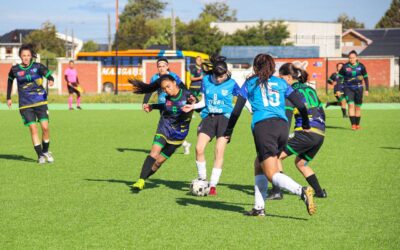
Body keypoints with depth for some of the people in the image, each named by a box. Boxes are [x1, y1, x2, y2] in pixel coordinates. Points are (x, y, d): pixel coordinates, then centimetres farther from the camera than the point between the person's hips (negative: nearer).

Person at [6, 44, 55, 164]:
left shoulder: (38, 66, -2)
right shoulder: (15, 69, 2)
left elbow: (48, 74, -12)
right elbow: (10, 81, 20)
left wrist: (51, 80, -36)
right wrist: (8, 98, 23)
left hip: (40, 101, 0)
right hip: (25, 104, 0)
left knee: (45, 127, -7)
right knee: (33, 128, -8)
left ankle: (45, 151, 16)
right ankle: (40, 155, -1)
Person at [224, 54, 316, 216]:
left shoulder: (250, 83, 13)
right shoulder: (281, 83, 19)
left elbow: (237, 110, 11)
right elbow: (301, 105, 13)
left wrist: (228, 133, 21)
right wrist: (306, 126, 27)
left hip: (263, 126, -4)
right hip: (282, 125, 4)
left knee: (272, 174, -6)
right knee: (259, 165, 21)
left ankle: (302, 191, -32)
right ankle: (259, 207, 14)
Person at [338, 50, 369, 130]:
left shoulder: (361, 66, -1)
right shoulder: (345, 66, -5)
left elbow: (365, 78, 8)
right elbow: (339, 77, 1)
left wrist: (367, 89, 6)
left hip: (358, 88, 2)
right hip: (348, 88, -2)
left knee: (358, 107, 7)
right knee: (351, 105, -16)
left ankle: (357, 124, 21)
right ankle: (353, 124, -18)